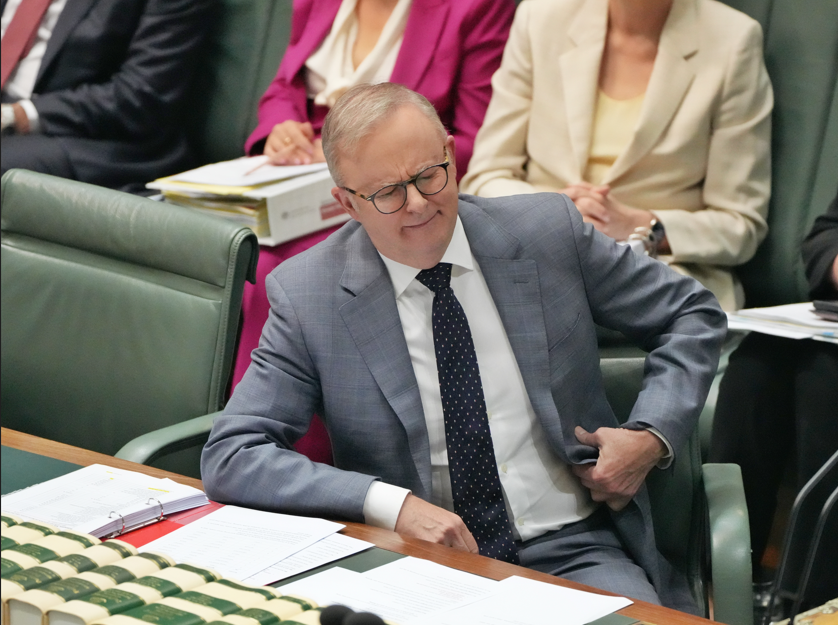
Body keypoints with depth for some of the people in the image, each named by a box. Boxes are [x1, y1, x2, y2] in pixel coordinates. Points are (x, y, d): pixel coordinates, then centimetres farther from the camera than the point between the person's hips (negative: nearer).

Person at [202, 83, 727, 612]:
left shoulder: (547, 234, 3)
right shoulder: (307, 295, -2)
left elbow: (693, 315, 15)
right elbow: (230, 458, -7)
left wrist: (652, 437, -3)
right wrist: (391, 504, -18)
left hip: (572, 550, 1)